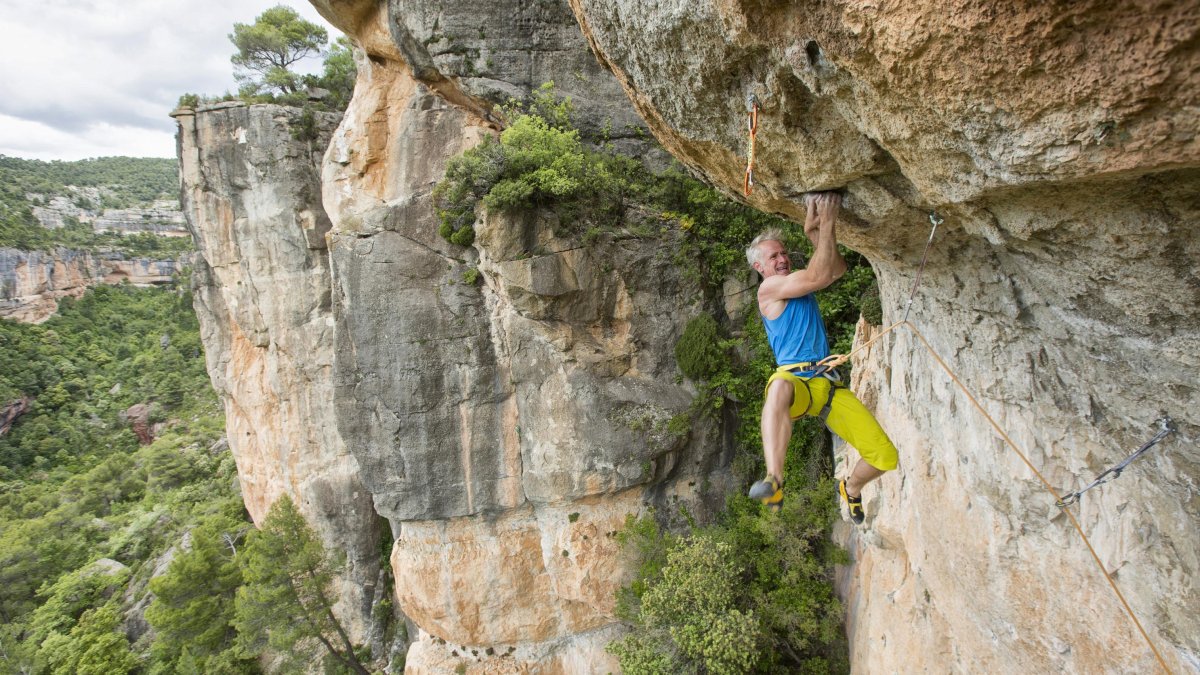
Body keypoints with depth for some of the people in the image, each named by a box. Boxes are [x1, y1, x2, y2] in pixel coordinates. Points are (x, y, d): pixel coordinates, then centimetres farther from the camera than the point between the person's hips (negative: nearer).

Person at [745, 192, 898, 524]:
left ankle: (851, 488, 30)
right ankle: (774, 482, -54)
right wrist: (826, 224, -9)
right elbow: (819, 276, -13)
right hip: (796, 378, -7)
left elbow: (838, 270, 4)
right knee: (780, 386, -47)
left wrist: (813, 231, -1)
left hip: (828, 385, 7)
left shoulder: (798, 282, 21)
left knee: (885, 456, -3)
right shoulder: (769, 288, 0)